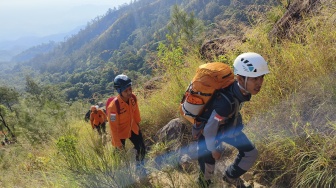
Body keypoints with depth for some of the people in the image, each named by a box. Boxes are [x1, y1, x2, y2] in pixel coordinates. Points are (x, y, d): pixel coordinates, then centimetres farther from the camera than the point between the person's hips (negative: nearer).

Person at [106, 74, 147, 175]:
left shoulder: (133, 98, -20)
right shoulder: (113, 106, -36)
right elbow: (113, 127, -26)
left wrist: (138, 124, 15)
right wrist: (117, 142, -18)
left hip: (132, 127, 5)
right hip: (120, 131, -5)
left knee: (141, 149, 13)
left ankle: (139, 167, 42)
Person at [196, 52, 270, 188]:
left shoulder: (241, 90, -21)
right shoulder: (225, 101, -44)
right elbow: (210, 128, -30)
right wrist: (214, 149, -13)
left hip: (227, 126, 7)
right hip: (207, 130, -6)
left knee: (251, 154, 8)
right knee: (208, 169, 12)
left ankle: (230, 177, 36)